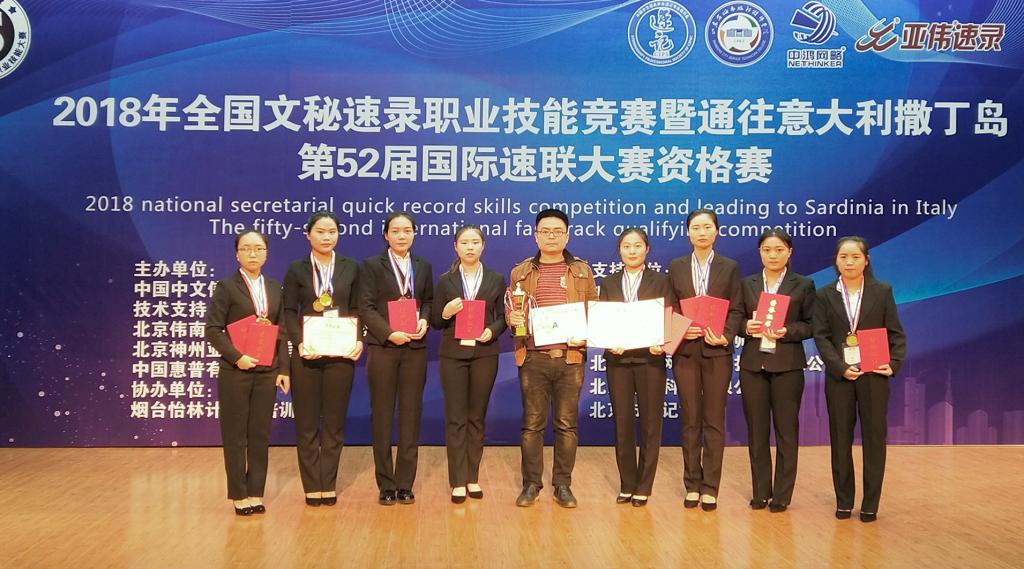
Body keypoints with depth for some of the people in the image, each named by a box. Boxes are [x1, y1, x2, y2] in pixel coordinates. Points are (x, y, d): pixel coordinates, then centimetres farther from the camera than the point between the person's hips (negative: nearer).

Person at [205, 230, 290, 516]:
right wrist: (236, 357, -18)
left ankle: (256, 493, 15)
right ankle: (239, 495, 12)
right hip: (235, 371, -4)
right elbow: (212, 329, -8)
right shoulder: (227, 287, -2)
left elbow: (281, 331, 10)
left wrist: (283, 369, 3)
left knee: (260, 435, 7)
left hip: (266, 372, 4)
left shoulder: (274, 288, 10)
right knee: (235, 436, 4)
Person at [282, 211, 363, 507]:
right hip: (306, 354, -1)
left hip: (341, 353, 1)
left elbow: (356, 309, 8)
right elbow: (289, 311, -1)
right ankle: (312, 486, 13)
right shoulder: (296, 269, 3)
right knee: (307, 422, 4)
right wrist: (299, 343, -15)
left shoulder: (350, 268, 8)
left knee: (334, 421, 7)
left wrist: (359, 340, -8)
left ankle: (329, 485, 15)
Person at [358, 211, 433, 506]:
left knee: (411, 414, 4)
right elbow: (366, 307, -6)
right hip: (383, 348, -3)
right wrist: (390, 333, -16)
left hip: (415, 348, 3)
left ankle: (405, 483, 13)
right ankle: (386, 485, 11)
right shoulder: (372, 265, 1)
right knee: (382, 415, 3)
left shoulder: (423, 266, 12)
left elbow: (428, 301, 15)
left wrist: (424, 320, -6)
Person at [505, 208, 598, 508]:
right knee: (532, 423, 4)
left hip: (570, 357, 0)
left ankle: (563, 484, 14)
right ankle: (531, 484, 14)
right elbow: (510, 312, 13)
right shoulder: (521, 272, 9)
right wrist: (512, 318, -10)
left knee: (566, 424, 4)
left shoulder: (582, 270, 9)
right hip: (533, 358, 0)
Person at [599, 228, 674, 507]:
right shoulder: (608, 283, 10)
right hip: (618, 359, 2)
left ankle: (643, 487, 12)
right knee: (622, 424, 6)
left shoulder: (661, 281, 4)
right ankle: (627, 485, 16)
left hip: (649, 358, -2)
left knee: (650, 424, 2)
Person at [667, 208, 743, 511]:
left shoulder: (730, 267, 6)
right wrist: (680, 331, -12)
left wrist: (725, 336, -15)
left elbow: (736, 309, 2)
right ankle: (692, 485, 15)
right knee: (690, 420, 6)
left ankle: (710, 487, 9)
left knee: (714, 420, 3)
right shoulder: (676, 267, 8)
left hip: (717, 351, -1)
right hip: (686, 351, 1)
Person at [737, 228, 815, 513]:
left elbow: (810, 325, 0)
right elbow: (737, 320, 9)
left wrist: (787, 331, -16)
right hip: (753, 363, 2)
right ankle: (760, 492, 17)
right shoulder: (747, 284, 9)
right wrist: (747, 327, -12)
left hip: (787, 364, -2)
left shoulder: (804, 285, 3)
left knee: (786, 430, 3)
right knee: (756, 430, 6)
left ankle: (782, 495, 12)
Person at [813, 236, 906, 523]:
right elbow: (821, 337, -1)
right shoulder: (825, 295, 4)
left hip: (874, 373, -1)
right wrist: (840, 368, -13)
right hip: (839, 374, 1)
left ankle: (870, 504, 11)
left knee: (874, 437, 2)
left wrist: (894, 364, -11)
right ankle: (844, 502, 15)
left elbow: (896, 333, 4)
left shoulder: (882, 291, 4)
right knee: (840, 438, 5)